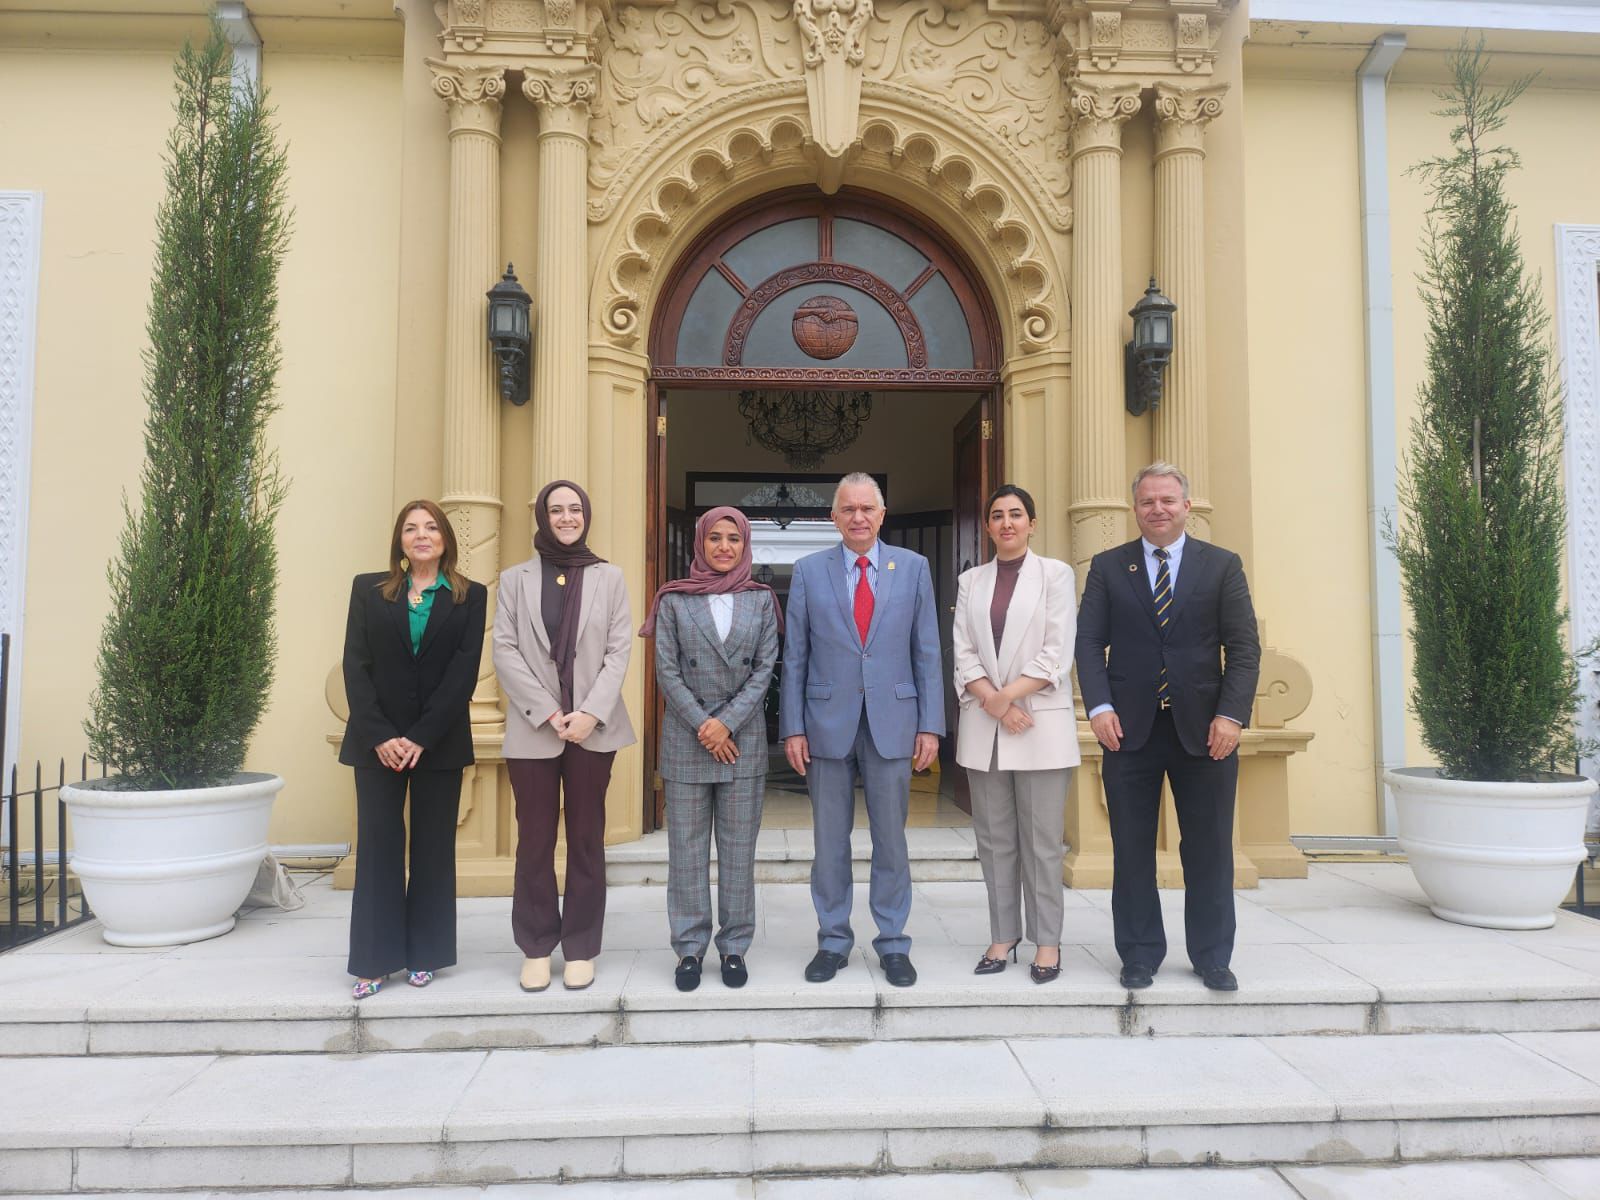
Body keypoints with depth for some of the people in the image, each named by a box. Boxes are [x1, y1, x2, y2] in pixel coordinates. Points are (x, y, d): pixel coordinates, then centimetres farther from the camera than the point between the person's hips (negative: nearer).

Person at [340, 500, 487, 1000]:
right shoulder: (368, 590, 6)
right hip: (377, 741, 1)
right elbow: (355, 665, 0)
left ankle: (424, 955, 17)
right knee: (378, 846, 2)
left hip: (439, 743, 0)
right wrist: (379, 735, -11)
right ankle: (375, 960, 11)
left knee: (434, 848, 6)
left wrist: (422, 737, -13)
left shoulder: (470, 596, 2)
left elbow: (464, 672, -5)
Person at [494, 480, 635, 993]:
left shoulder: (609, 578, 8)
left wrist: (591, 712, -11)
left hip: (594, 727, 0)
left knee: (587, 839, 5)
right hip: (532, 728, 0)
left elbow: (619, 649, 1)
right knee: (535, 840, 4)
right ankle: (537, 947, 17)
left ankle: (581, 948, 15)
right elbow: (504, 651, 0)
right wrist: (548, 713, -10)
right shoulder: (515, 579, 8)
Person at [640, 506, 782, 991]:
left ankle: (734, 946, 15)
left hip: (743, 738, 1)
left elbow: (765, 667, 1)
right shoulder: (674, 600, 4)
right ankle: (690, 947, 15)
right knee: (687, 847, 4)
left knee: (738, 847, 5)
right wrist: (702, 725, -9)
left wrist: (727, 722, -10)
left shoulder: (761, 600, 6)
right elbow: (666, 670, 0)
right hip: (686, 739, 0)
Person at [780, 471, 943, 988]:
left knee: (891, 838, 8)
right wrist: (792, 728, -2)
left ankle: (893, 944, 21)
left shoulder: (913, 567, 3)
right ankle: (832, 941, 23)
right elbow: (794, 657, 3)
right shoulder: (809, 571, 3)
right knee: (830, 840, 9)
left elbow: (927, 652, 3)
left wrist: (930, 726, -2)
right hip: (828, 721, 0)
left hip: (892, 720, 0)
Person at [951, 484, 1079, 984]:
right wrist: (995, 703, -10)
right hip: (983, 725, 3)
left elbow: (1057, 653, -5)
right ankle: (1003, 936, 18)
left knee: (1041, 841, 1)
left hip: (1041, 723, -3)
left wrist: (1008, 695, -12)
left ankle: (1047, 942, 11)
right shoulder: (971, 581, 11)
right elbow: (964, 654, 4)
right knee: (994, 839, 8)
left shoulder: (1055, 574, 2)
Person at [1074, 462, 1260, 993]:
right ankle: (1140, 955, 19)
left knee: (1209, 849, 7)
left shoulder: (1223, 565, 6)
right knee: (1132, 850, 7)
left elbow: (1244, 647, 1)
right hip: (1129, 728, 0)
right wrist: (1099, 706, -10)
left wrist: (1231, 714, -10)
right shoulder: (1107, 567, 7)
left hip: (1204, 729, 0)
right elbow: (1089, 642, 2)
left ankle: (1212, 957, 22)